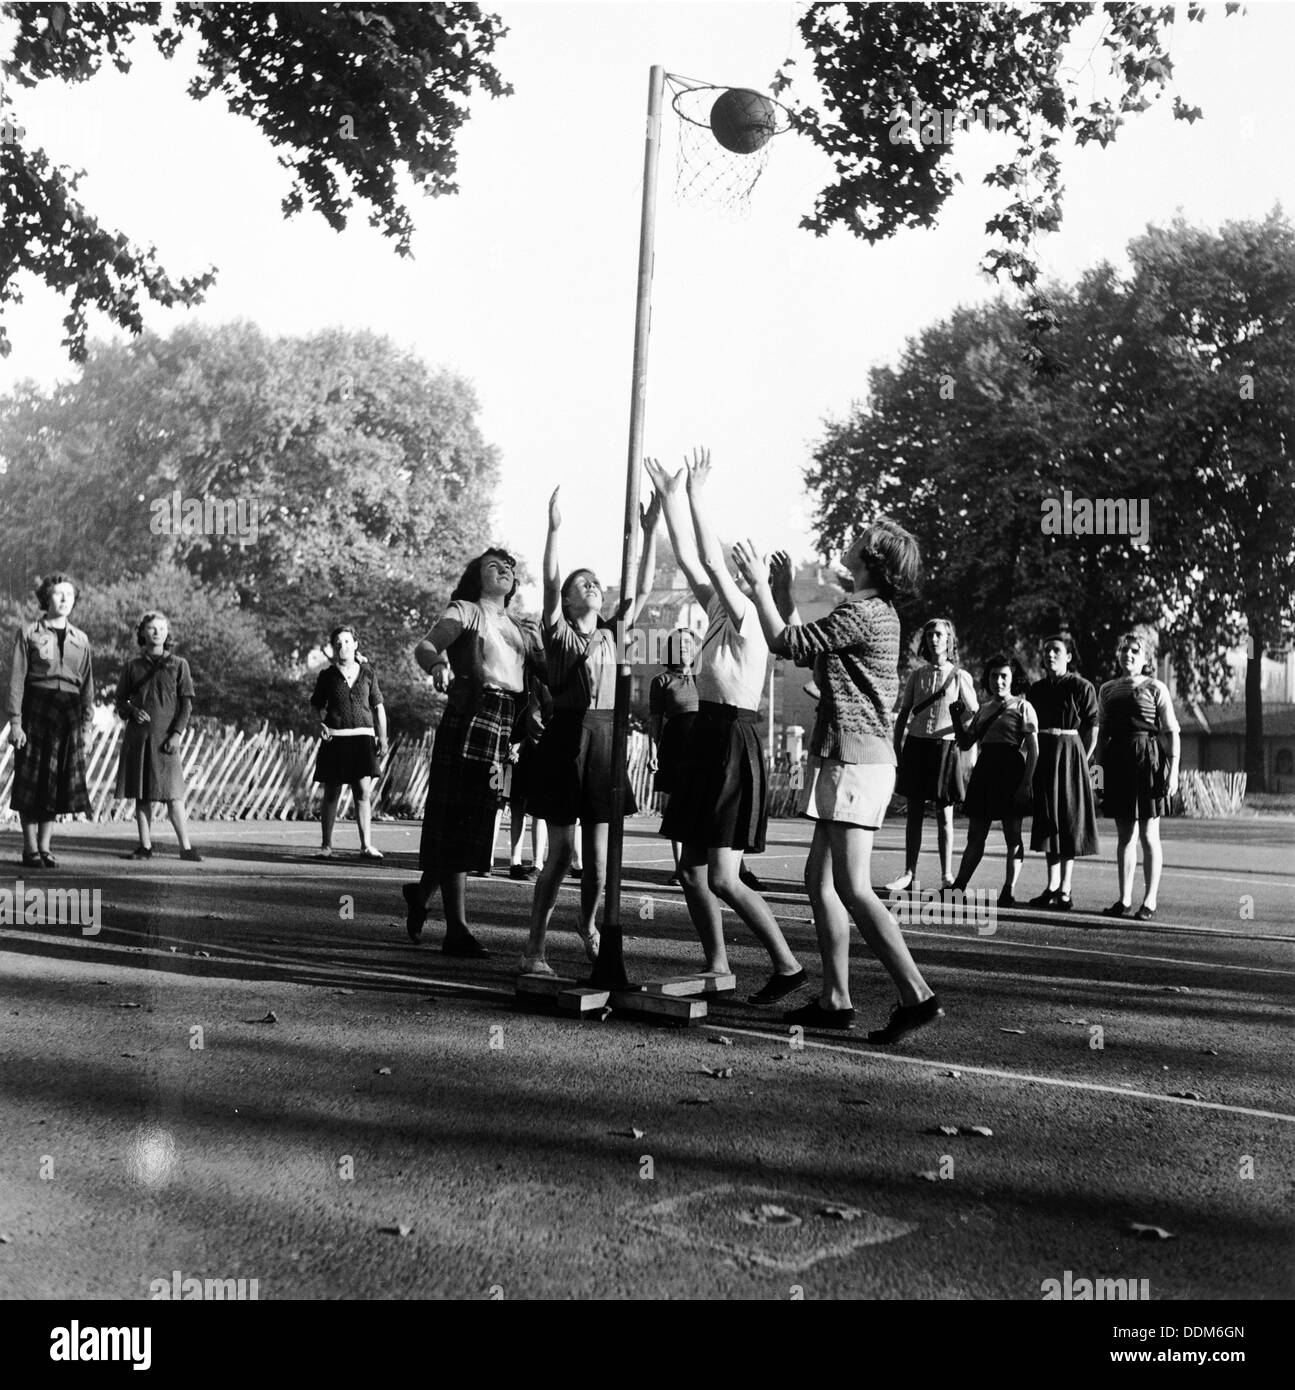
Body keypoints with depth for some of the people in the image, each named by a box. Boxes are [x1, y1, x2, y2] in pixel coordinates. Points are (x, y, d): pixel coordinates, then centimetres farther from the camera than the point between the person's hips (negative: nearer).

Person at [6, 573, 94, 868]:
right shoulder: (28, 633, 1)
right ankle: (30, 849, 6)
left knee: (58, 781, 4)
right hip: (36, 708, -3)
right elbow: (16, 679, -4)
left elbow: (88, 684, 12)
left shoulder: (80, 639, 12)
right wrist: (15, 721, -11)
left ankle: (45, 847, 13)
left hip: (69, 713, 3)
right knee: (31, 780, 0)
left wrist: (87, 723, 5)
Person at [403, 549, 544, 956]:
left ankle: (421, 892, 32)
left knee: (475, 826, 9)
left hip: (506, 725, 6)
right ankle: (456, 929, -4)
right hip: (469, 719, -6)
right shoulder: (465, 611, 6)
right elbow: (424, 646, -9)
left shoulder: (521, 630, 23)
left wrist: (534, 706, -5)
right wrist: (437, 664, -31)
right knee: (456, 823, -5)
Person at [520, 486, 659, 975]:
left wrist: (650, 532, 5)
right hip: (566, 736, -4)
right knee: (560, 851, -3)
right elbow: (550, 582, -13)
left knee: (598, 853, 5)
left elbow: (644, 589, 10)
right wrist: (555, 528, -22)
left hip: (604, 737, 4)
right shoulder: (557, 632, 2)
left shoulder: (612, 633, 14)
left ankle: (588, 925, 31)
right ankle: (534, 949, 6)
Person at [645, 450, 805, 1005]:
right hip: (708, 743, 9)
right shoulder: (722, 613, 11)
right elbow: (688, 559, 14)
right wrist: (670, 498, 12)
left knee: (722, 878, -9)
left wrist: (696, 495, -17)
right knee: (691, 870, 11)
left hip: (734, 746, -9)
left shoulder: (748, 619, -12)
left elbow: (711, 562, -20)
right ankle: (716, 967, 20)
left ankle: (787, 964, 2)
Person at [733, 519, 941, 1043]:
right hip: (849, 758, 10)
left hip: (855, 759, -10)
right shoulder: (875, 612, 18)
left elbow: (785, 642, -10)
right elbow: (807, 650, 23)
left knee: (853, 887, -12)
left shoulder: (861, 613, -14)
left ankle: (916, 995, -10)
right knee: (820, 878, 12)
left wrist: (758, 584, 2)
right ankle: (835, 1000, 16)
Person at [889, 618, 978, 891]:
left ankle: (947, 875, 7)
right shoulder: (917, 676, 10)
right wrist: (897, 750, 6)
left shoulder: (960, 676, 4)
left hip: (946, 746, -2)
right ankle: (909, 874, 8)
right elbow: (903, 715, 12)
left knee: (945, 815, 0)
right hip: (916, 745, 2)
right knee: (914, 812, 4)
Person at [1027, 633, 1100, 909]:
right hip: (1042, 755, 6)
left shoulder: (1081, 687, -6)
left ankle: (1065, 890, 2)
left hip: (1070, 753, -6)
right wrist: (1033, 757, 6)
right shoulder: (1036, 689, 11)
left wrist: (1083, 760, -10)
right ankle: (1052, 886, 16)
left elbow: (1092, 728, -7)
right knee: (1048, 821, 8)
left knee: (1070, 821, -2)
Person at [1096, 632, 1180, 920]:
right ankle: (1124, 900, 13)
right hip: (1117, 762, 4)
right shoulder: (1107, 690, 12)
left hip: (1148, 759, -4)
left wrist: (1173, 772, -11)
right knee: (1124, 835, 8)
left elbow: (1173, 733, -4)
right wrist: (1098, 767, 10)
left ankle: (1150, 901, 5)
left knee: (1148, 835, -1)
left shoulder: (1155, 688, -1)